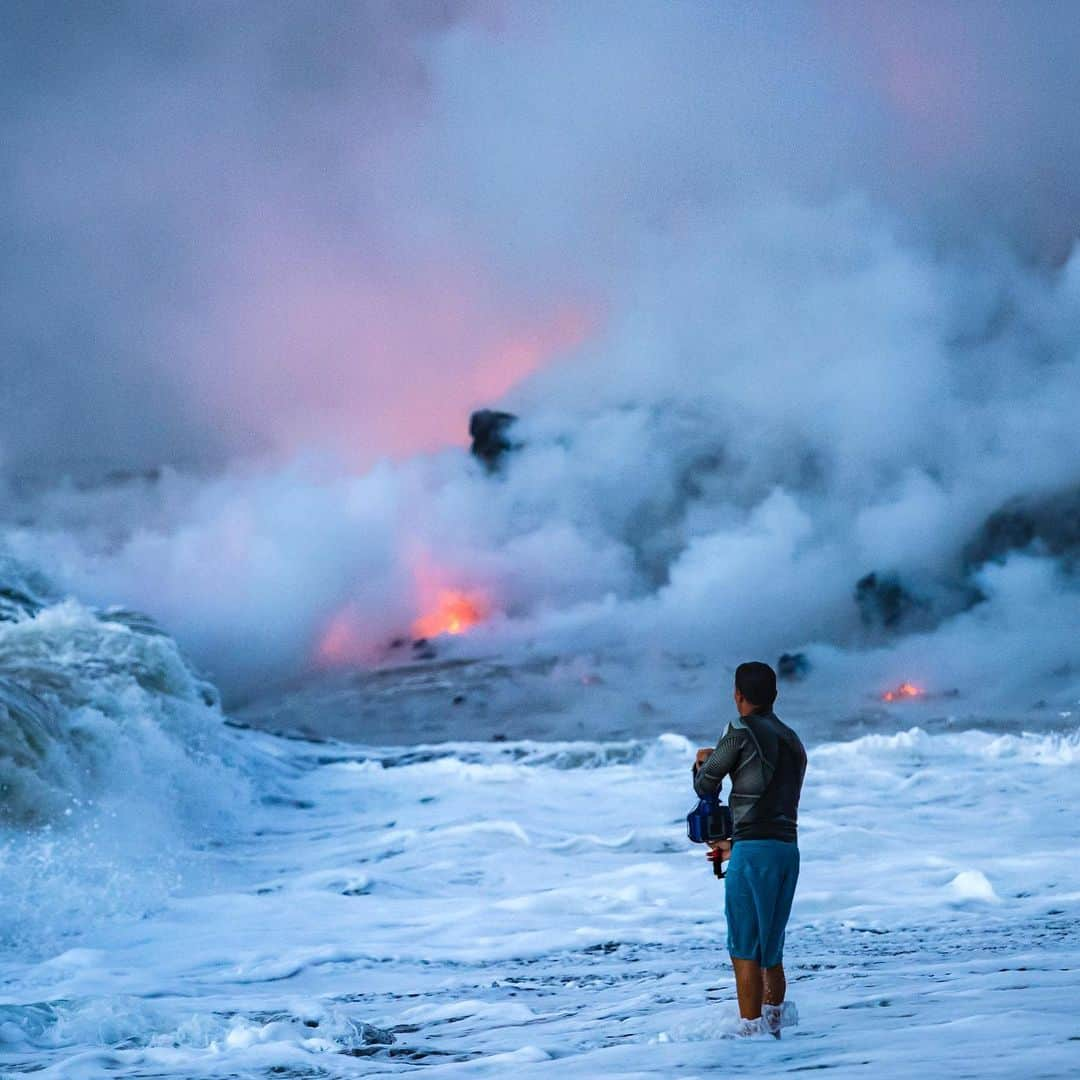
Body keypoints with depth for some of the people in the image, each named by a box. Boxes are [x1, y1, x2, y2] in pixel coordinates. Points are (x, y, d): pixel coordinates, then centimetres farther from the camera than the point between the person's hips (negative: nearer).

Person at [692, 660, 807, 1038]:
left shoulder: (741, 732, -5)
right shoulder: (793, 742, 19)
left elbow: (705, 787, 4)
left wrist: (703, 762, 27)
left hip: (754, 850, -7)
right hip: (788, 849, 7)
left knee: (744, 948, -4)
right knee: (770, 948, 16)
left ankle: (751, 1029, -7)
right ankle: (776, 1017, 16)